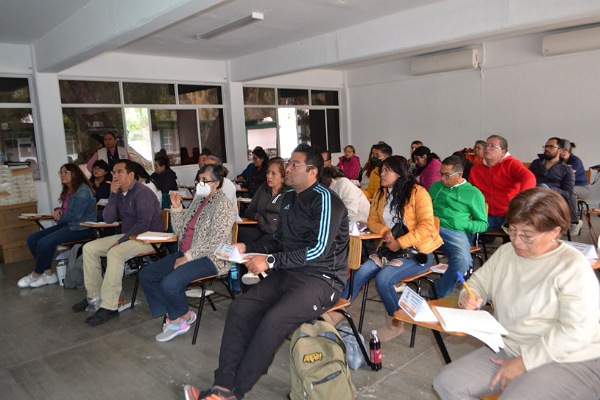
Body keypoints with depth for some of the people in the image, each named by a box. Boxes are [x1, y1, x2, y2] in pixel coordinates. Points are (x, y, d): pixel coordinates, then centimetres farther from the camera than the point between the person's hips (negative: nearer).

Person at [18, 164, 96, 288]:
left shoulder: (83, 191, -13)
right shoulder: (67, 191, 16)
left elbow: (75, 216, -18)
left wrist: (59, 220, -2)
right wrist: (58, 210, 6)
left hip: (81, 228, -10)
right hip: (68, 225, 10)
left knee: (45, 243, -23)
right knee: (32, 239, -2)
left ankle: (36, 275, 1)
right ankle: (48, 273, 0)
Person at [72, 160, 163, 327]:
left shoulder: (143, 193, -16)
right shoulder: (119, 193, 10)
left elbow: (144, 224, -23)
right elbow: (109, 219, 2)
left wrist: (120, 242, -22)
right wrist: (113, 195, -7)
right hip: (127, 236, 9)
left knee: (115, 253, -33)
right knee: (89, 248, 3)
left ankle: (109, 307, -25)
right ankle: (94, 296, 10)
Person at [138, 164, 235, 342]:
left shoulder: (222, 204, -12)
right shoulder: (198, 199, 13)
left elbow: (216, 242, -21)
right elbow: (180, 231, 15)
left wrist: (188, 257, -19)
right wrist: (176, 208, 2)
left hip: (210, 258, -9)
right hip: (186, 253, 9)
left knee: (169, 283, -27)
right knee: (146, 275, -1)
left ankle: (183, 317, 3)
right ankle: (174, 315, 6)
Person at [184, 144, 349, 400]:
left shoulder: (324, 199, -11)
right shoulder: (289, 197, 15)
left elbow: (319, 249, -20)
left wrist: (271, 261, -20)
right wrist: (247, 249, 7)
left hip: (321, 278, -8)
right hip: (289, 273, 8)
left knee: (273, 320, -29)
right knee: (239, 308, -13)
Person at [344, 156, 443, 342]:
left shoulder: (418, 192, -11)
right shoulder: (381, 193, 8)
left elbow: (426, 227, -18)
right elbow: (372, 221, 10)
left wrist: (400, 243, -23)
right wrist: (384, 231, -12)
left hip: (417, 251, -5)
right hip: (391, 248, 6)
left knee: (383, 279, -26)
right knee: (361, 272, -18)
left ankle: (395, 324, -4)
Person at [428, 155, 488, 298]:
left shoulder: (474, 193, 13)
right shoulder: (435, 186, 25)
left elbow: (483, 224, 12)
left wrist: (464, 225, -8)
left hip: (456, 232, -2)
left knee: (463, 260, -37)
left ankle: (438, 294, -16)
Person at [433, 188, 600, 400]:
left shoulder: (573, 267, -14)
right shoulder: (506, 252, 5)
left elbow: (576, 331, -20)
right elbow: (480, 281, 18)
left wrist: (525, 361, -19)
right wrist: (470, 296, -6)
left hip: (568, 361, -6)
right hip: (509, 349, 6)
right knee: (447, 382, -9)